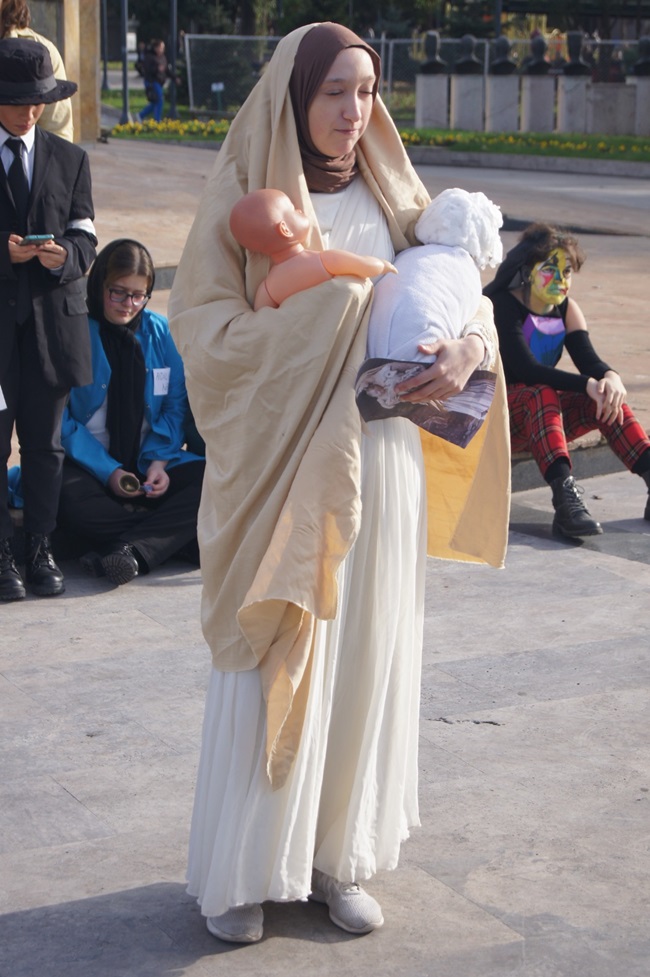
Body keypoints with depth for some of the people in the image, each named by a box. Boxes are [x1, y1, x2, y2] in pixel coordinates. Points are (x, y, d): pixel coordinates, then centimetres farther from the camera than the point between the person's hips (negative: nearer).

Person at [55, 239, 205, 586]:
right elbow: (61, 419, -8)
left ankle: (131, 550, -36)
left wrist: (158, 462, -10)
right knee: (72, 504, -37)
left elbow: (175, 405, 8)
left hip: (150, 464, 4)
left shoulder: (159, 331, 7)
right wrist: (107, 472, -18)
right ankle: (176, 532, -27)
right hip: (89, 465, -4)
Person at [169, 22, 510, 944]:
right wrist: (329, 301, -19)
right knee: (274, 660, 2)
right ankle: (241, 869, 17)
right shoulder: (243, 195, -4)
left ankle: (340, 856, 24)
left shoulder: (391, 194, 8)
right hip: (279, 461, -4)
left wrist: (466, 347, -13)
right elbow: (200, 316, -12)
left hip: (381, 460, 4)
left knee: (366, 653, 9)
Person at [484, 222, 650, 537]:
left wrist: (611, 378, -32)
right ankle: (565, 496, -54)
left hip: (541, 417, 6)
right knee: (541, 394, -36)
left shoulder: (566, 309, 5)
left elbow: (589, 360, -8)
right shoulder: (502, 305, -16)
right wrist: (587, 384, -37)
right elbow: (525, 369, -29)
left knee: (605, 397, -17)